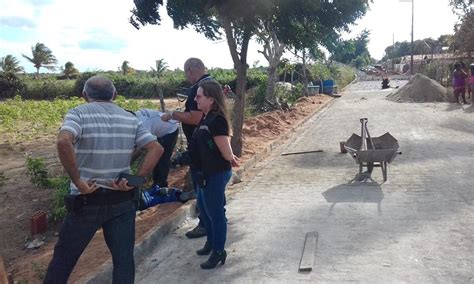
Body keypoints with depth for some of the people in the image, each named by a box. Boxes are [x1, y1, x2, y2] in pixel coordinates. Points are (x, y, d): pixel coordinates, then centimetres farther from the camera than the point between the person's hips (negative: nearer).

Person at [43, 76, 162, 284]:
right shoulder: (130, 119, 5)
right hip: (123, 200, 3)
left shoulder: (79, 114, -8)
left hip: (87, 201, -3)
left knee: (64, 257, 17)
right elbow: (156, 149, -3)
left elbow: (63, 142, -28)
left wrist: (78, 181, -20)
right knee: (124, 258, 12)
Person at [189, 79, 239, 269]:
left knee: (215, 212, 5)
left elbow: (227, 153, -22)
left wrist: (231, 159, -1)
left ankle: (219, 252, 23)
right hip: (207, 173, 10)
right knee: (204, 208, 24)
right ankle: (211, 242, 43)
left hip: (216, 174, -10)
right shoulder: (207, 118, 5)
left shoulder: (217, 121, -25)